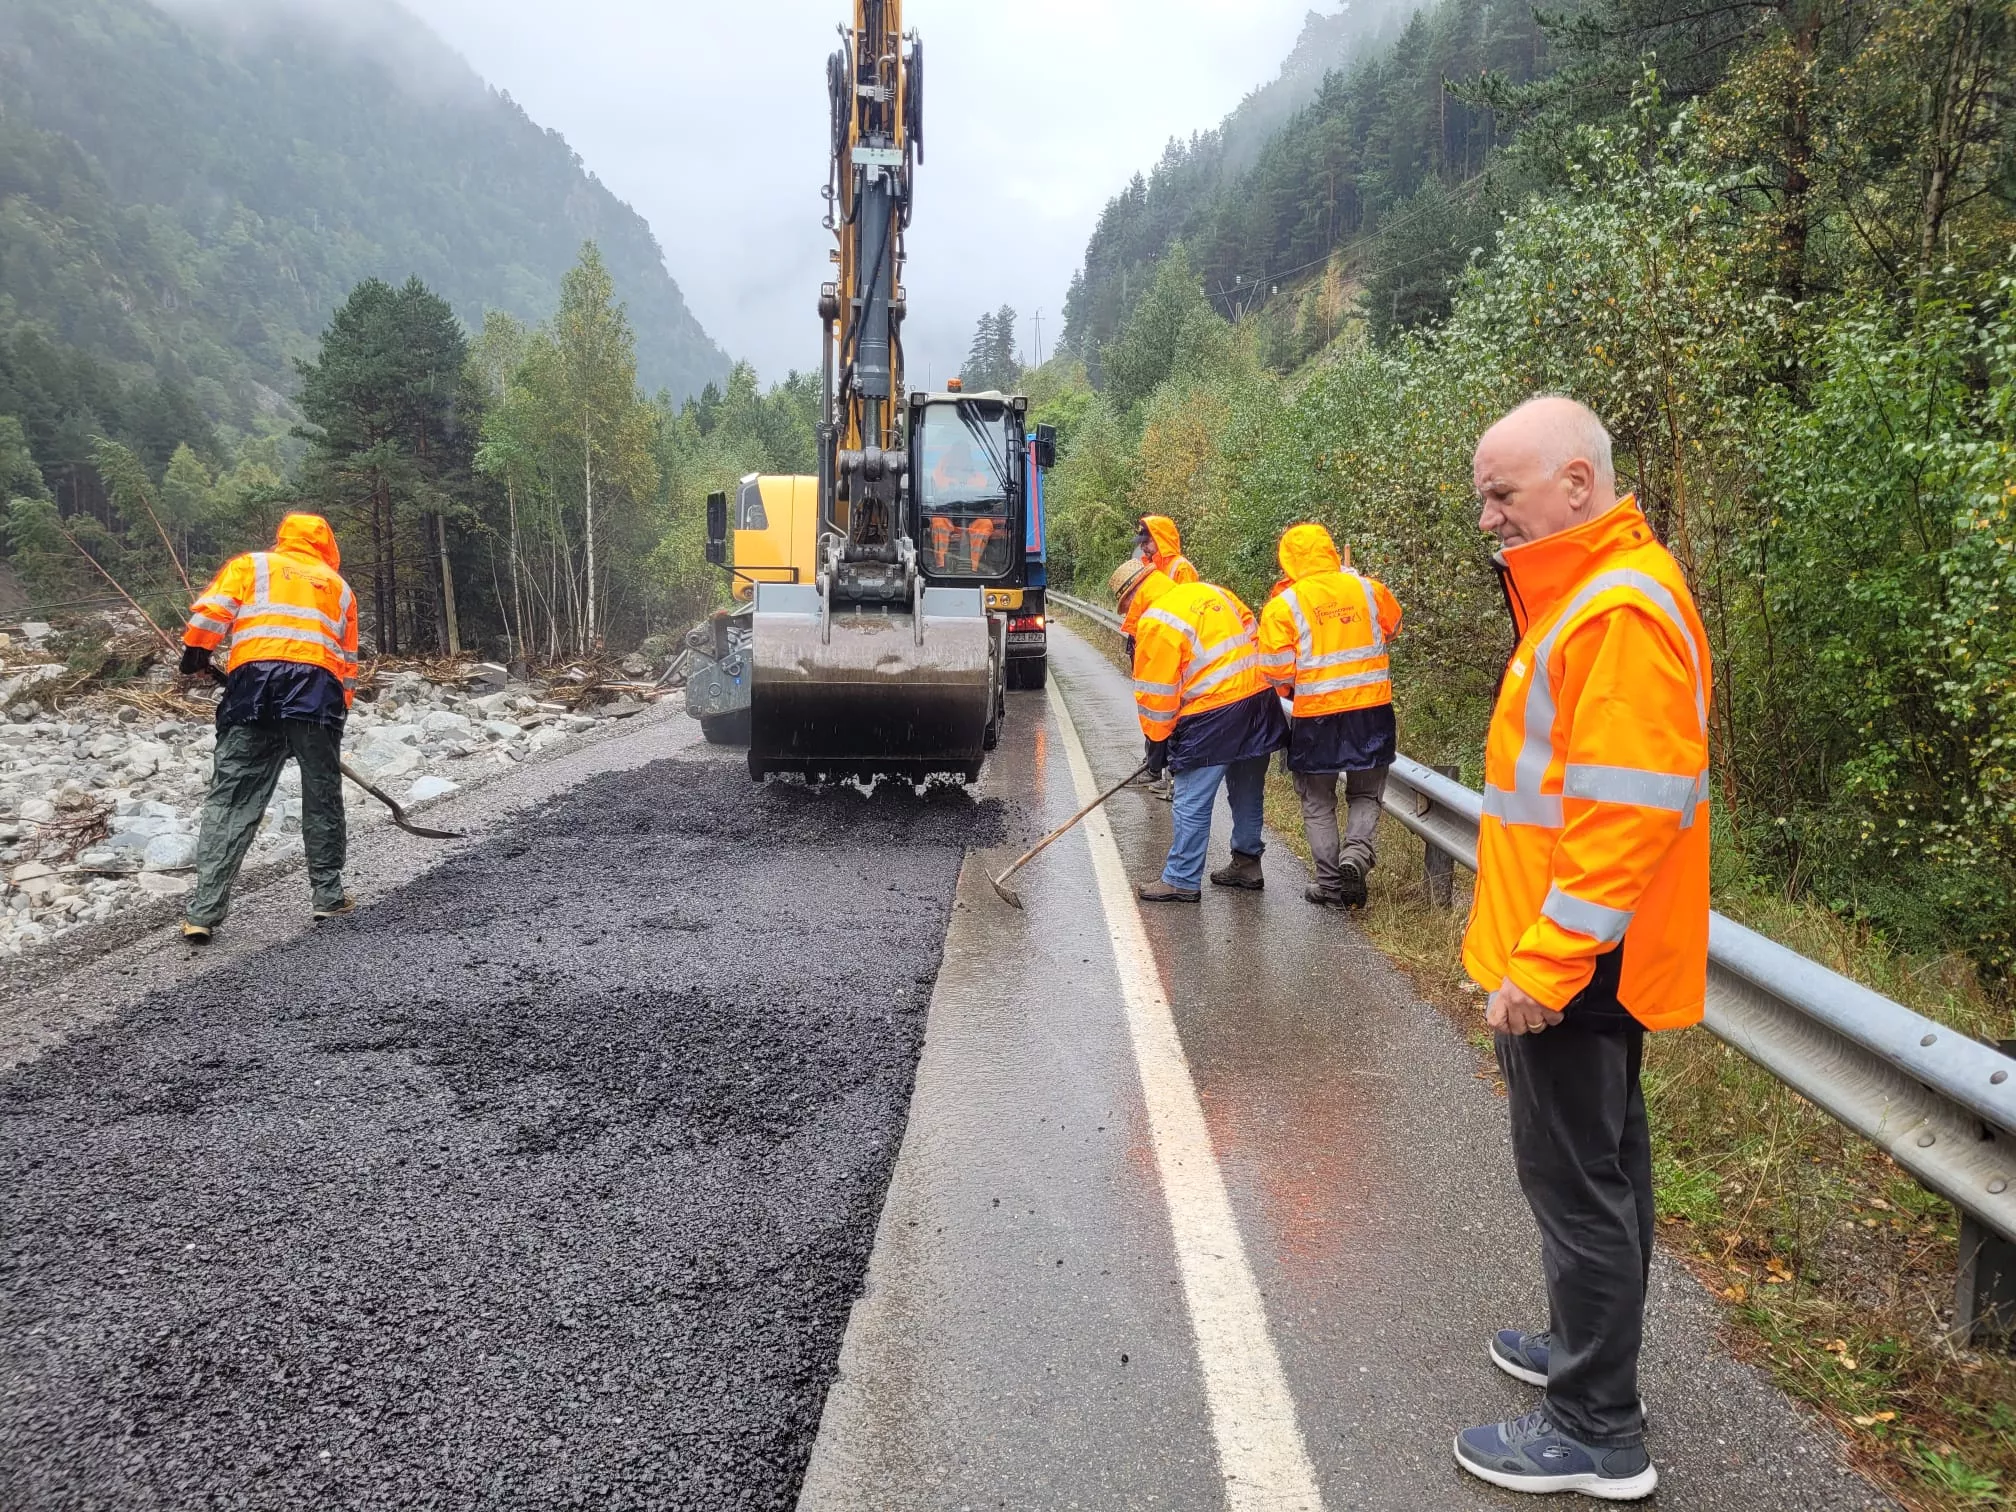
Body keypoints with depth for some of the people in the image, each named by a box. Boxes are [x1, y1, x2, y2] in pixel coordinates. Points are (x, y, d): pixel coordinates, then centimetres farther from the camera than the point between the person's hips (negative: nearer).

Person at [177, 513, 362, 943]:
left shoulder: (250, 565, 21)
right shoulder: (339, 587, 27)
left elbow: (212, 609, 4)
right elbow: (347, 663, 25)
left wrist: (195, 656, 15)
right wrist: (338, 714, 29)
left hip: (253, 684, -1)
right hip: (319, 689, 1)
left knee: (232, 798, 0)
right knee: (322, 796, 14)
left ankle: (204, 911, -4)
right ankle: (329, 895, 19)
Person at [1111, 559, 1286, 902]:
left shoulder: (1155, 624, -9)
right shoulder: (1209, 592, 13)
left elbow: (1155, 694, -7)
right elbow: (1251, 635, 17)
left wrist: (1157, 744, 4)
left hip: (1212, 718, -8)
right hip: (1259, 698, 8)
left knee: (1192, 803, 2)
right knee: (1247, 793, 20)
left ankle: (1181, 881, 8)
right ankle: (1247, 864, 33)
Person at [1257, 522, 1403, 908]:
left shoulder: (1283, 605, -11)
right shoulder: (1367, 588, -2)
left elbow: (1277, 670, -11)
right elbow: (1393, 626, 17)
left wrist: (1289, 690, 9)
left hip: (1316, 715, -2)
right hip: (1372, 709, 2)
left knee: (1318, 803, 15)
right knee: (1365, 794, 19)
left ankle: (1331, 883, 17)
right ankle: (1357, 852, -5)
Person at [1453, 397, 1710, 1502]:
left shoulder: (1622, 606, -20)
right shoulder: (1585, 591, 12)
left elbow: (1624, 813, -26)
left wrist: (1542, 965, -24)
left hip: (1567, 967, -10)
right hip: (1579, 961, 10)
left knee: (1575, 1180, 0)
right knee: (1601, 1163, 20)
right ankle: (1591, 1347, 36)